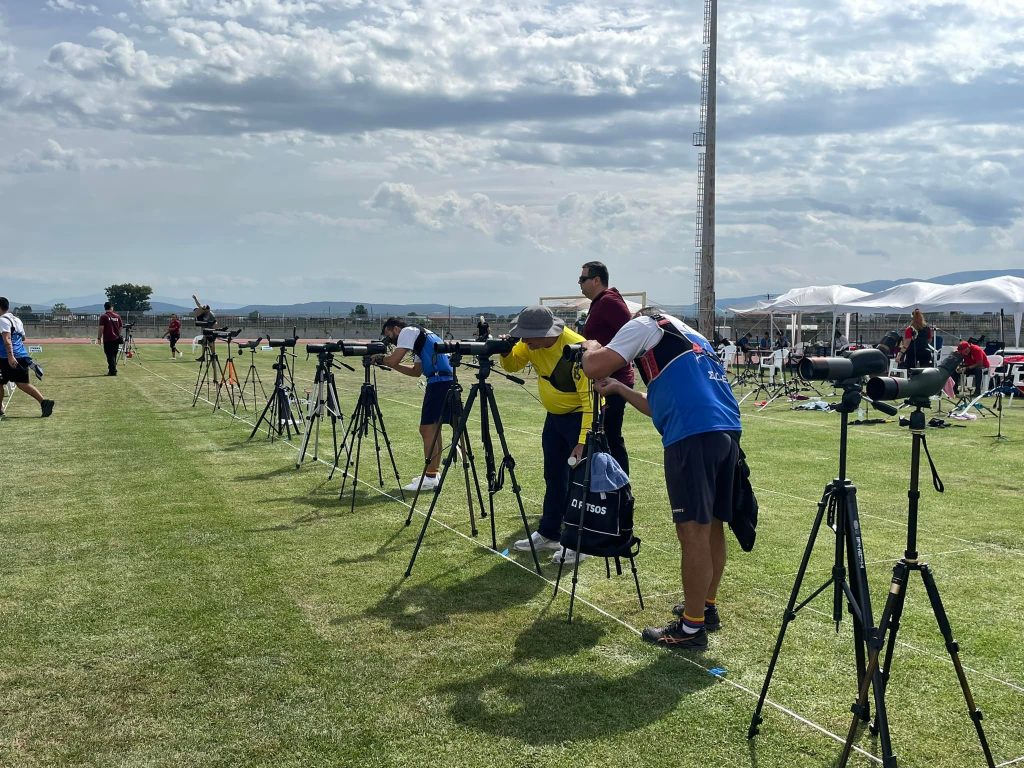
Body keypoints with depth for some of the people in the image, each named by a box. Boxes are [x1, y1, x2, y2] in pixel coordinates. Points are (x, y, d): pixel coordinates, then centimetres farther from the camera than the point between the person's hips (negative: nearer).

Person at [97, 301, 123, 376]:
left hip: (108, 339, -5)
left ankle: (113, 371, -9)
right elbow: (121, 327, 11)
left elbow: (101, 328, -11)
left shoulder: (103, 316, -6)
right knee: (114, 355, 14)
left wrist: (99, 338, -6)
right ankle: (112, 370, 23)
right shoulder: (117, 316, 8)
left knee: (110, 356, -4)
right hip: (116, 339, 5)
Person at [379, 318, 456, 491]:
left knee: (427, 429, -7)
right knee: (433, 429, 15)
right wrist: (390, 363, 23)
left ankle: (430, 478, -5)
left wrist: (380, 358, 11)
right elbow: (416, 371, 27)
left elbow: (393, 359, -9)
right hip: (448, 381, 10)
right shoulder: (420, 335, 27)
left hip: (439, 382, -10)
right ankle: (432, 475, 20)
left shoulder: (408, 331, 0)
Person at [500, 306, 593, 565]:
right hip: (555, 415, 8)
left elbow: (590, 398, -32)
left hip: (581, 416, -8)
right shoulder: (531, 344, -8)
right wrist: (506, 351, -15)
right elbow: (512, 365, 9)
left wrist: (583, 442, -36)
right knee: (553, 477, 14)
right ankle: (548, 534, 25)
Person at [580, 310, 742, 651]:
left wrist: (591, 346, 21)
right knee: (711, 526, 18)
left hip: (694, 435, -9)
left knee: (693, 531, -4)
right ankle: (707, 607, 31)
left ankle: (692, 628, 3)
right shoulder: (686, 337, 33)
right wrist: (619, 389, 37)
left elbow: (593, 367, -1)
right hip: (726, 431, 9)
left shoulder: (644, 325, 9)